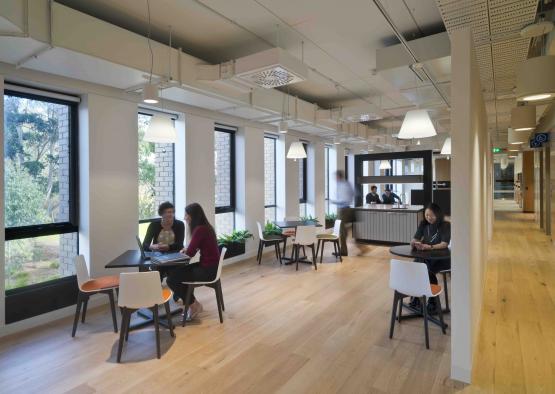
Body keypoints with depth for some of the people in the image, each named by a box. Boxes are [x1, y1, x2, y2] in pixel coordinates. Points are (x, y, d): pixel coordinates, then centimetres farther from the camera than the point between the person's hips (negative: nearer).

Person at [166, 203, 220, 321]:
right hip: (208, 266, 10)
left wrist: (185, 250, 5)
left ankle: (194, 305, 9)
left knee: (171, 279, -7)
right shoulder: (204, 227, 9)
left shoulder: (200, 229, -21)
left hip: (207, 270, -10)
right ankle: (193, 302, 22)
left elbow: (190, 253, -17)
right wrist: (186, 248, 0)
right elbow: (194, 248, 20)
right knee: (174, 271, 16)